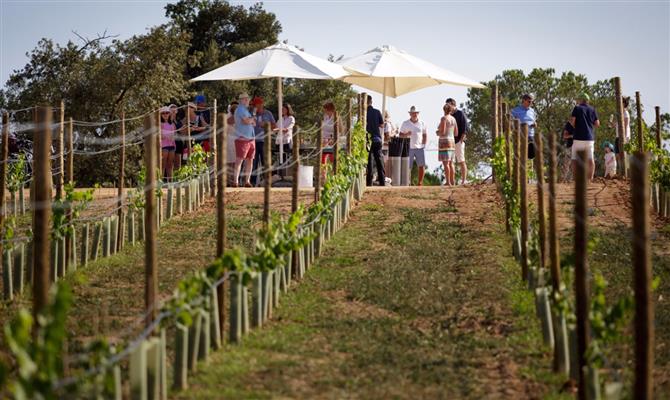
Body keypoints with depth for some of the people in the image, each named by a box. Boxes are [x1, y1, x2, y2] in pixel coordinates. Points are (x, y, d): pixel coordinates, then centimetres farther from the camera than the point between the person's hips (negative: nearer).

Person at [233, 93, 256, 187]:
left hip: (251, 138, 9)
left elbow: (253, 123, 21)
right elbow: (246, 121, -18)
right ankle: (236, 181, -16)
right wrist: (252, 119, 2)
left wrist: (250, 120, -1)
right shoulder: (240, 109, -6)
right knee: (239, 159, -13)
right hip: (242, 138, -9)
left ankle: (247, 181, 13)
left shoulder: (246, 110, 23)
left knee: (250, 160, 8)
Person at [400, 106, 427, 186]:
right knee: (407, 167, -5)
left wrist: (424, 144, 6)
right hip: (409, 148, -2)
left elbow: (425, 135, 17)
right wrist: (406, 134, -16)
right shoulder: (405, 124, 4)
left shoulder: (422, 124, 10)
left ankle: (420, 182, 5)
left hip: (419, 148, 2)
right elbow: (400, 135, 4)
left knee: (422, 166, -3)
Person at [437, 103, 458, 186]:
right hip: (452, 142, 8)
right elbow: (456, 133, 13)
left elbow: (442, 132, -19)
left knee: (445, 163, -9)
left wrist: (438, 133, 3)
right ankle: (452, 182, 9)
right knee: (450, 163, 10)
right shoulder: (453, 119, 11)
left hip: (444, 143, -8)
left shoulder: (444, 118, -12)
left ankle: (448, 182, -13)